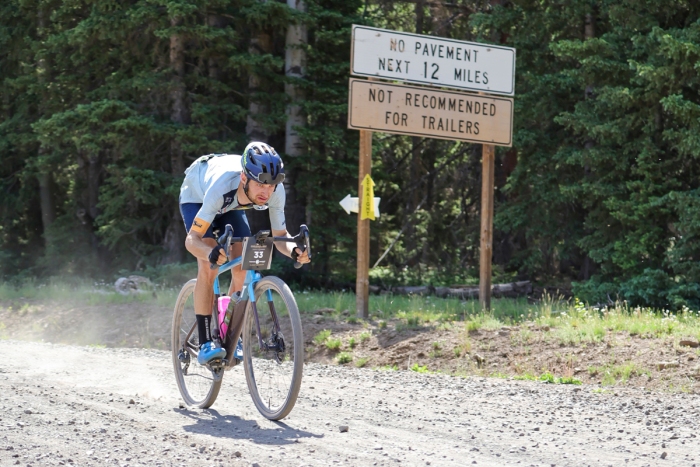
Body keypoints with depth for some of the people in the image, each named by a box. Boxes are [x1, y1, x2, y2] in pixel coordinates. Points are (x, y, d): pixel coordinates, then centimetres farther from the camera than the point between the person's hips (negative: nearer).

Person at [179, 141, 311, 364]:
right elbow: (192, 239, -42)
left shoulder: (276, 191, -34)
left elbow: (280, 236, -20)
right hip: (196, 196, -4)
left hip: (229, 204, 4)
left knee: (242, 269, -10)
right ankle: (205, 344, -20)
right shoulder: (222, 186, -45)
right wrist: (211, 253, -63)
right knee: (208, 268, -23)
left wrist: (294, 250, -43)